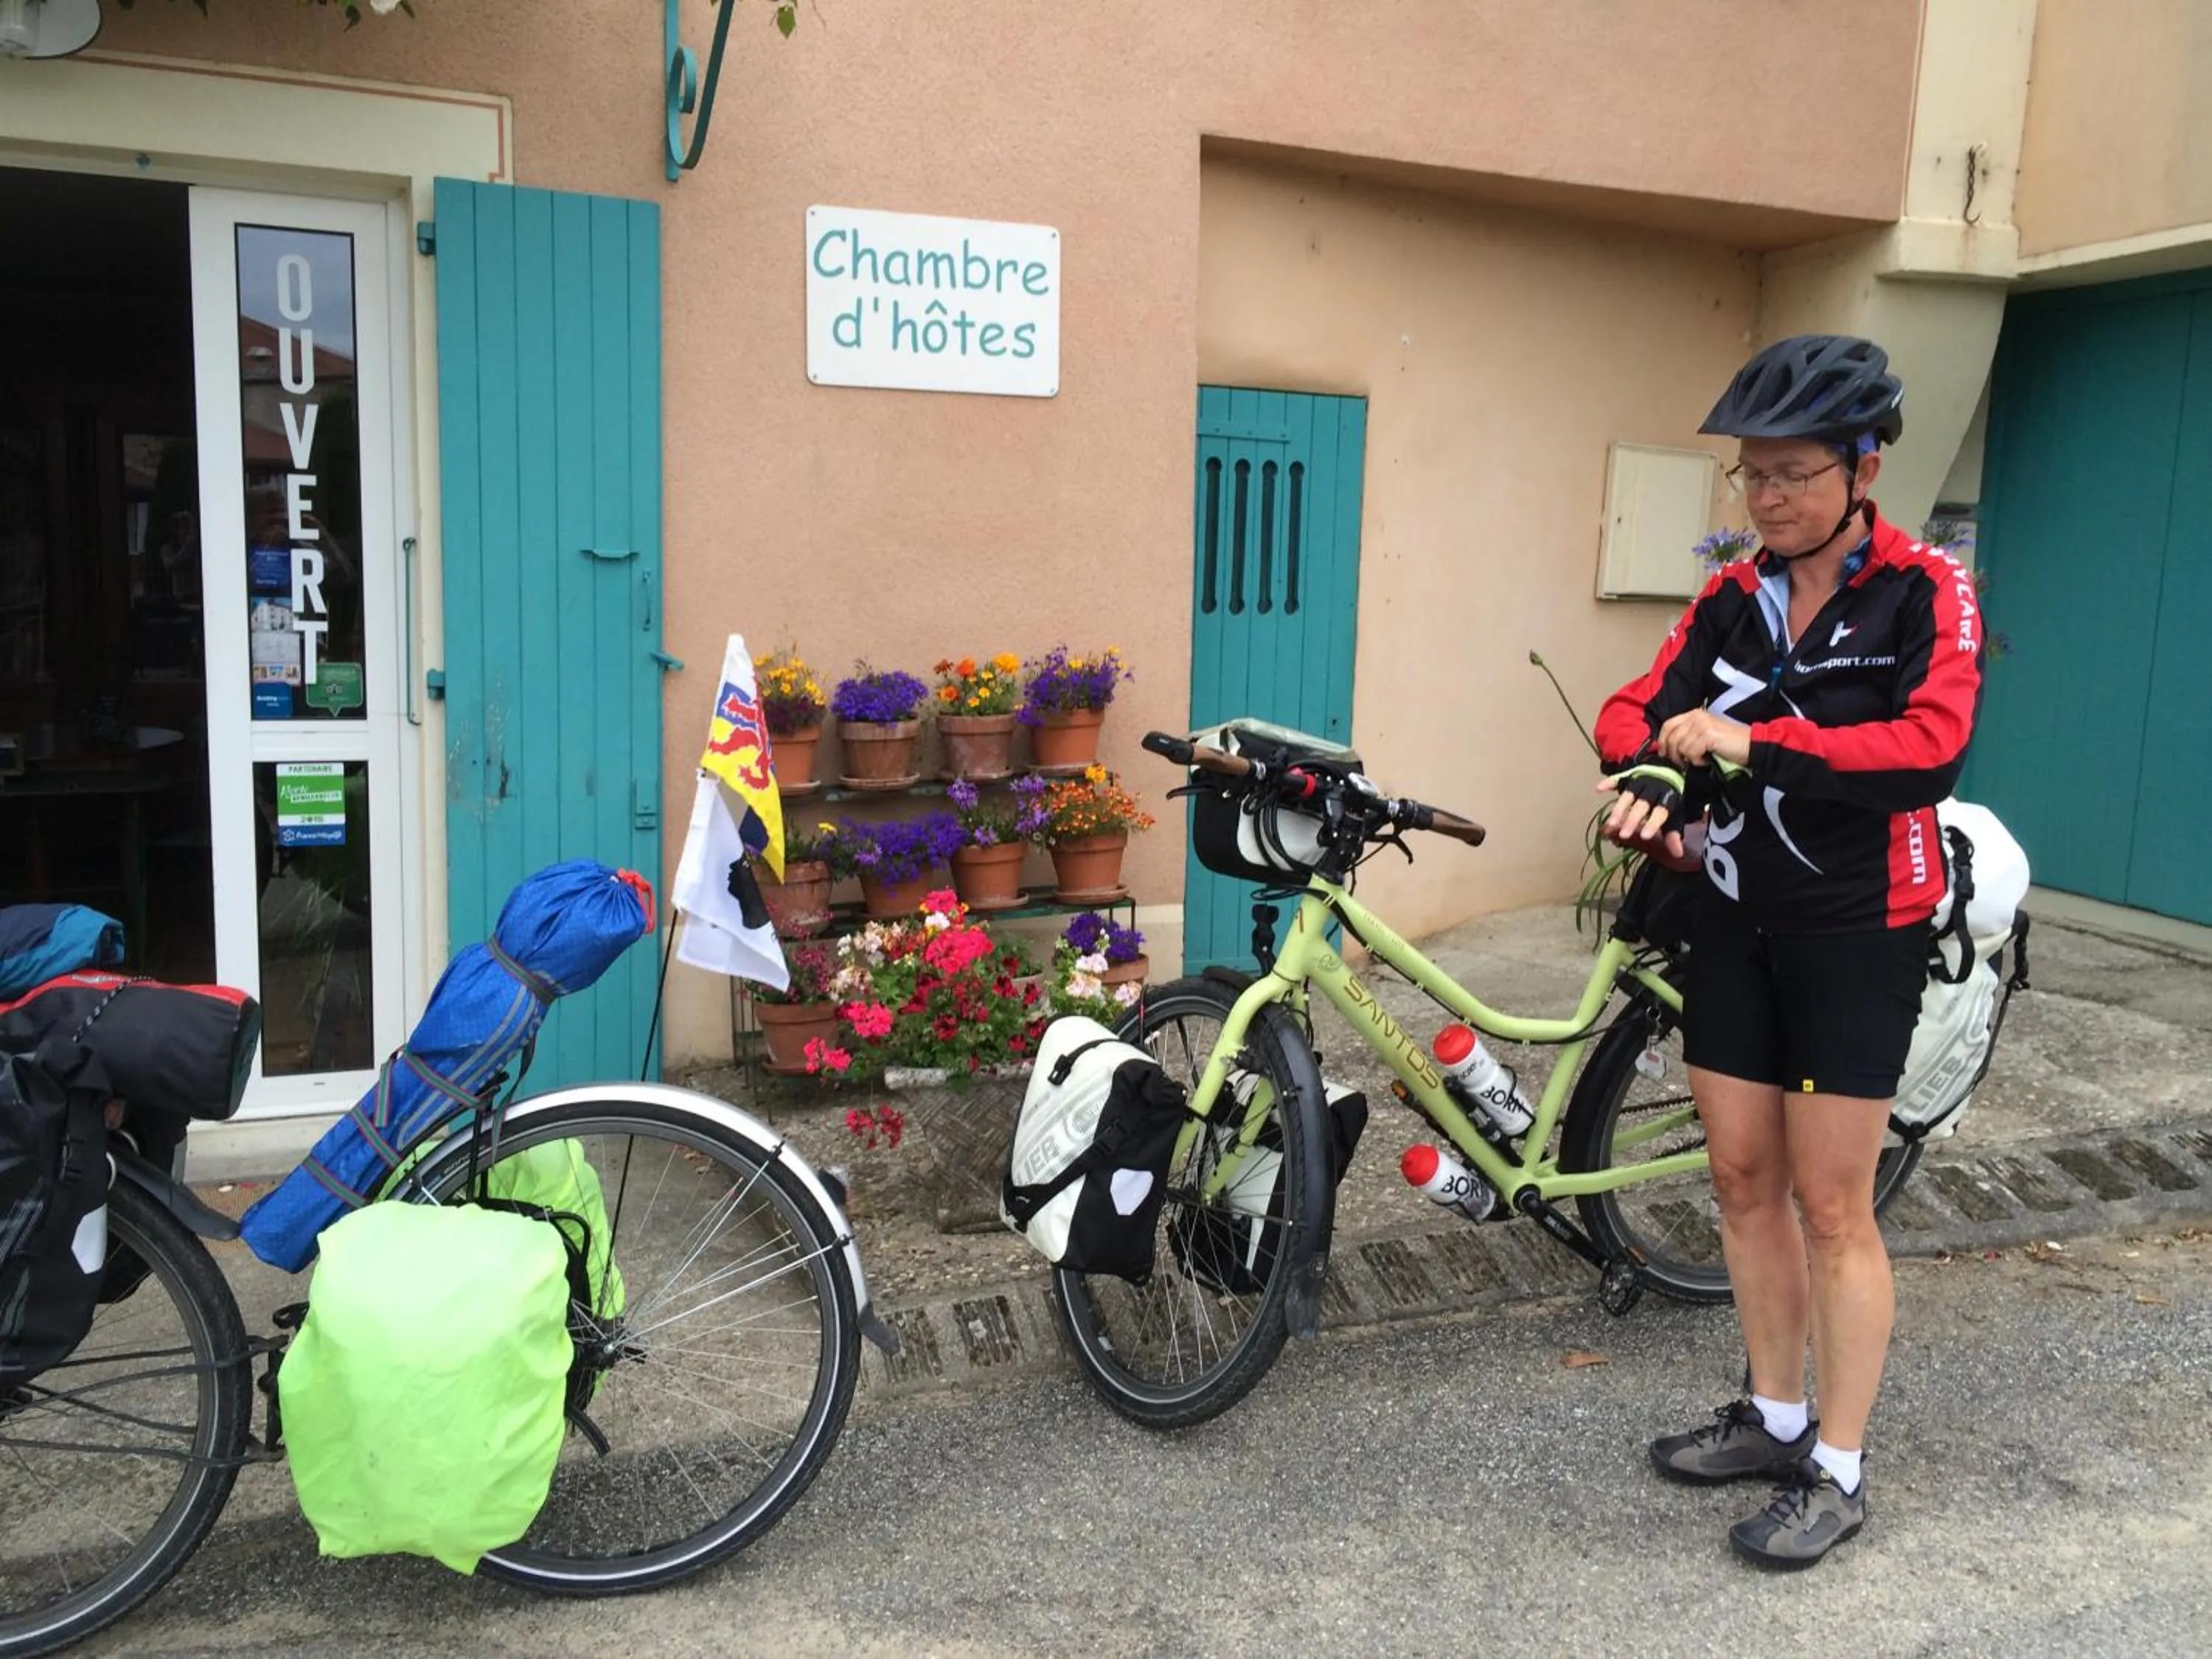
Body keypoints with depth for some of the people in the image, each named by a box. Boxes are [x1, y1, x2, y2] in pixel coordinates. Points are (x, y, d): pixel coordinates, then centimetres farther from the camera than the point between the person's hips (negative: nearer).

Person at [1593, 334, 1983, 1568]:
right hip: (1735, 923, 6)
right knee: (1743, 1178, 12)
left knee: (1831, 1205, 1)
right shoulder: (1734, 599, 6)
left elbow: (1931, 748, -23)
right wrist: (1652, 781, -18)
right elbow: (1636, 710, 4)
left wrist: (1755, 742, -27)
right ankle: (1775, 1418, 29)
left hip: (1857, 934, -5)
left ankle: (1840, 1474, 16)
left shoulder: (1928, 593, -9)